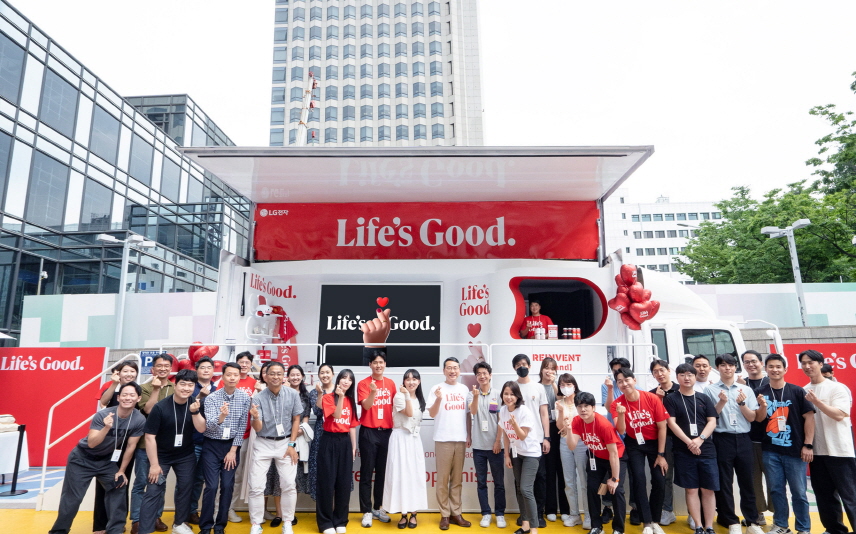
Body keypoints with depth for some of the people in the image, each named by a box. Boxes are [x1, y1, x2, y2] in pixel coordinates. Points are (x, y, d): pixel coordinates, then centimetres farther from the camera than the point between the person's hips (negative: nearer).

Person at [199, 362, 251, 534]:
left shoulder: (245, 398, -5)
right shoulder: (211, 398, -12)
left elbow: (242, 426, -2)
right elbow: (209, 425, -22)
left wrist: (233, 450, -6)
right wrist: (221, 417, -43)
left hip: (232, 446, 2)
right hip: (212, 445, -2)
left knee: (227, 486, 4)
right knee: (211, 487, -4)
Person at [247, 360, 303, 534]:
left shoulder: (292, 394, -9)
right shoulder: (258, 398, -12)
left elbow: (296, 419, 1)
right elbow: (257, 429, -13)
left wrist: (291, 444, -4)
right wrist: (255, 417, -35)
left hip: (285, 443, 1)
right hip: (263, 444, 0)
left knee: (289, 485, 1)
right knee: (256, 486, -1)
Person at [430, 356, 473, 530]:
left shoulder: (464, 389, 9)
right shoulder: (437, 388, -3)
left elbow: (468, 413, 14)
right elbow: (432, 414, -9)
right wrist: (438, 399, -25)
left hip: (461, 439, 4)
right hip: (443, 440, -3)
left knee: (457, 479, 10)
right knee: (443, 479, 1)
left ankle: (456, 513, 18)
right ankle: (444, 515, 10)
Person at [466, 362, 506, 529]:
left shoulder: (498, 394, -1)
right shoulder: (471, 394, 1)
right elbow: (473, 412, -14)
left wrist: (498, 441, -5)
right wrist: (476, 396, -29)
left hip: (494, 445, -1)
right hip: (478, 445, 1)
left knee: (499, 482, 6)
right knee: (481, 482, 8)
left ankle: (500, 514, 17)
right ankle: (486, 513, 18)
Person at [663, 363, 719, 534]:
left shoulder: (704, 398, 9)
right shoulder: (671, 399, 2)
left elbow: (712, 421, 3)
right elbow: (671, 423, -5)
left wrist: (700, 439, -13)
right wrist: (689, 442, -16)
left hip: (706, 449, 2)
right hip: (683, 451, -2)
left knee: (708, 489, 3)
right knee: (691, 489, 3)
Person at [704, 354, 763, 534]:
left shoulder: (746, 390, 8)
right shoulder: (711, 390, 1)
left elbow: (752, 418, 5)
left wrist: (742, 403, -12)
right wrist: (721, 402, -15)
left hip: (743, 439, 2)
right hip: (722, 439, -2)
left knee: (747, 481, 8)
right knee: (724, 482, 3)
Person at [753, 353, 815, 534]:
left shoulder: (797, 391, -3)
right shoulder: (760, 393, 3)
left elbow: (809, 417, -3)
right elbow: (758, 419, 2)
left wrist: (808, 445, -7)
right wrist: (763, 407, -20)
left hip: (794, 450, -2)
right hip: (770, 451, 2)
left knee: (799, 492, 4)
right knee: (776, 490, 11)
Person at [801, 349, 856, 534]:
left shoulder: (837, 388, -6)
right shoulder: (802, 392, 9)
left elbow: (839, 415, -17)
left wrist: (817, 402, -25)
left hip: (839, 451, -5)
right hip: (816, 452, 5)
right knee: (824, 496, 12)